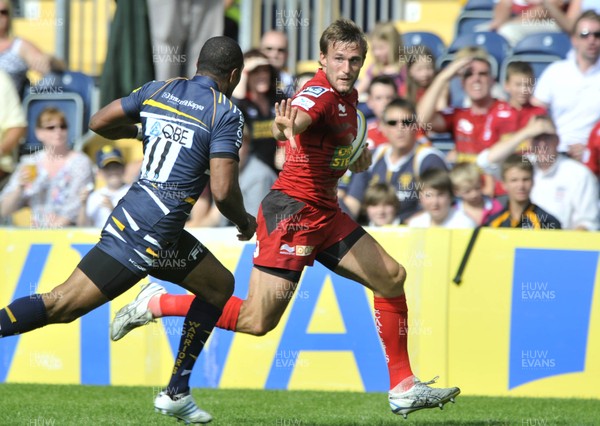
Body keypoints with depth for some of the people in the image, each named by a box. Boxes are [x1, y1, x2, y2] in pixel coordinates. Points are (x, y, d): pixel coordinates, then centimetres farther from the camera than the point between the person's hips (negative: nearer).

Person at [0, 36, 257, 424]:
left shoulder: (159, 90, 11)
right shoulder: (226, 114, -8)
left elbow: (99, 122, 13)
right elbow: (223, 191, -16)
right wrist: (244, 222, 5)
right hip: (149, 238, -8)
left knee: (219, 285, 20)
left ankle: (177, 393, 18)